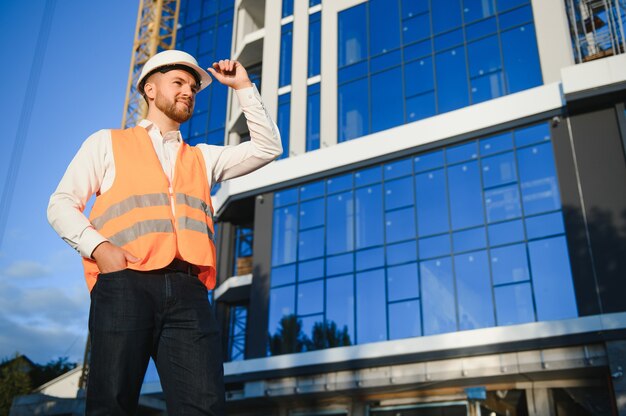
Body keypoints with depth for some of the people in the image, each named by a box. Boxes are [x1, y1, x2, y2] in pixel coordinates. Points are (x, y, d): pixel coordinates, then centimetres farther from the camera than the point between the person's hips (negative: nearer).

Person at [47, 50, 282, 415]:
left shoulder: (204, 158, 30)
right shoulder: (108, 142, 21)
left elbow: (267, 147, 24)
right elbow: (62, 204, 13)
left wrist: (243, 86, 22)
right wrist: (98, 247, -7)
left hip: (188, 292, 3)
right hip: (125, 284, -2)